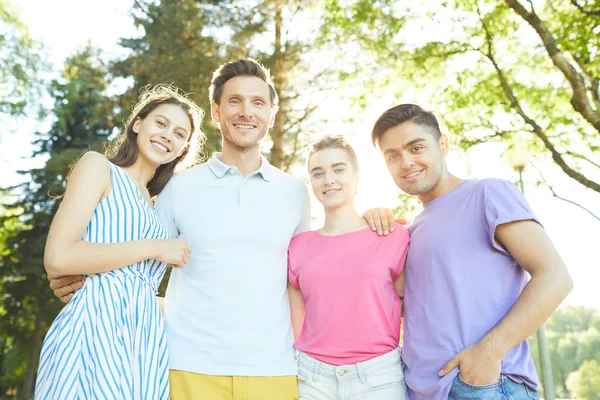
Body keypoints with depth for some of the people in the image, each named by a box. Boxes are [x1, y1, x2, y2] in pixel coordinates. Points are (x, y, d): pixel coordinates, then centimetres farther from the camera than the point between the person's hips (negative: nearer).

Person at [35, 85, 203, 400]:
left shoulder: (153, 205, 20)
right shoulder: (98, 166, 1)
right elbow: (57, 259, -13)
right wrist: (154, 248, -10)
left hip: (145, 340, 6)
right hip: (95, 330, -6)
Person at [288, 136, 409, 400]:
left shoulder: (394, 236, -3)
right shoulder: (298, 247, 4)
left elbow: (409, 305, 7)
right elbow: (296, 321, 9)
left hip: (379, 377, -1)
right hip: (313, 378, 2)